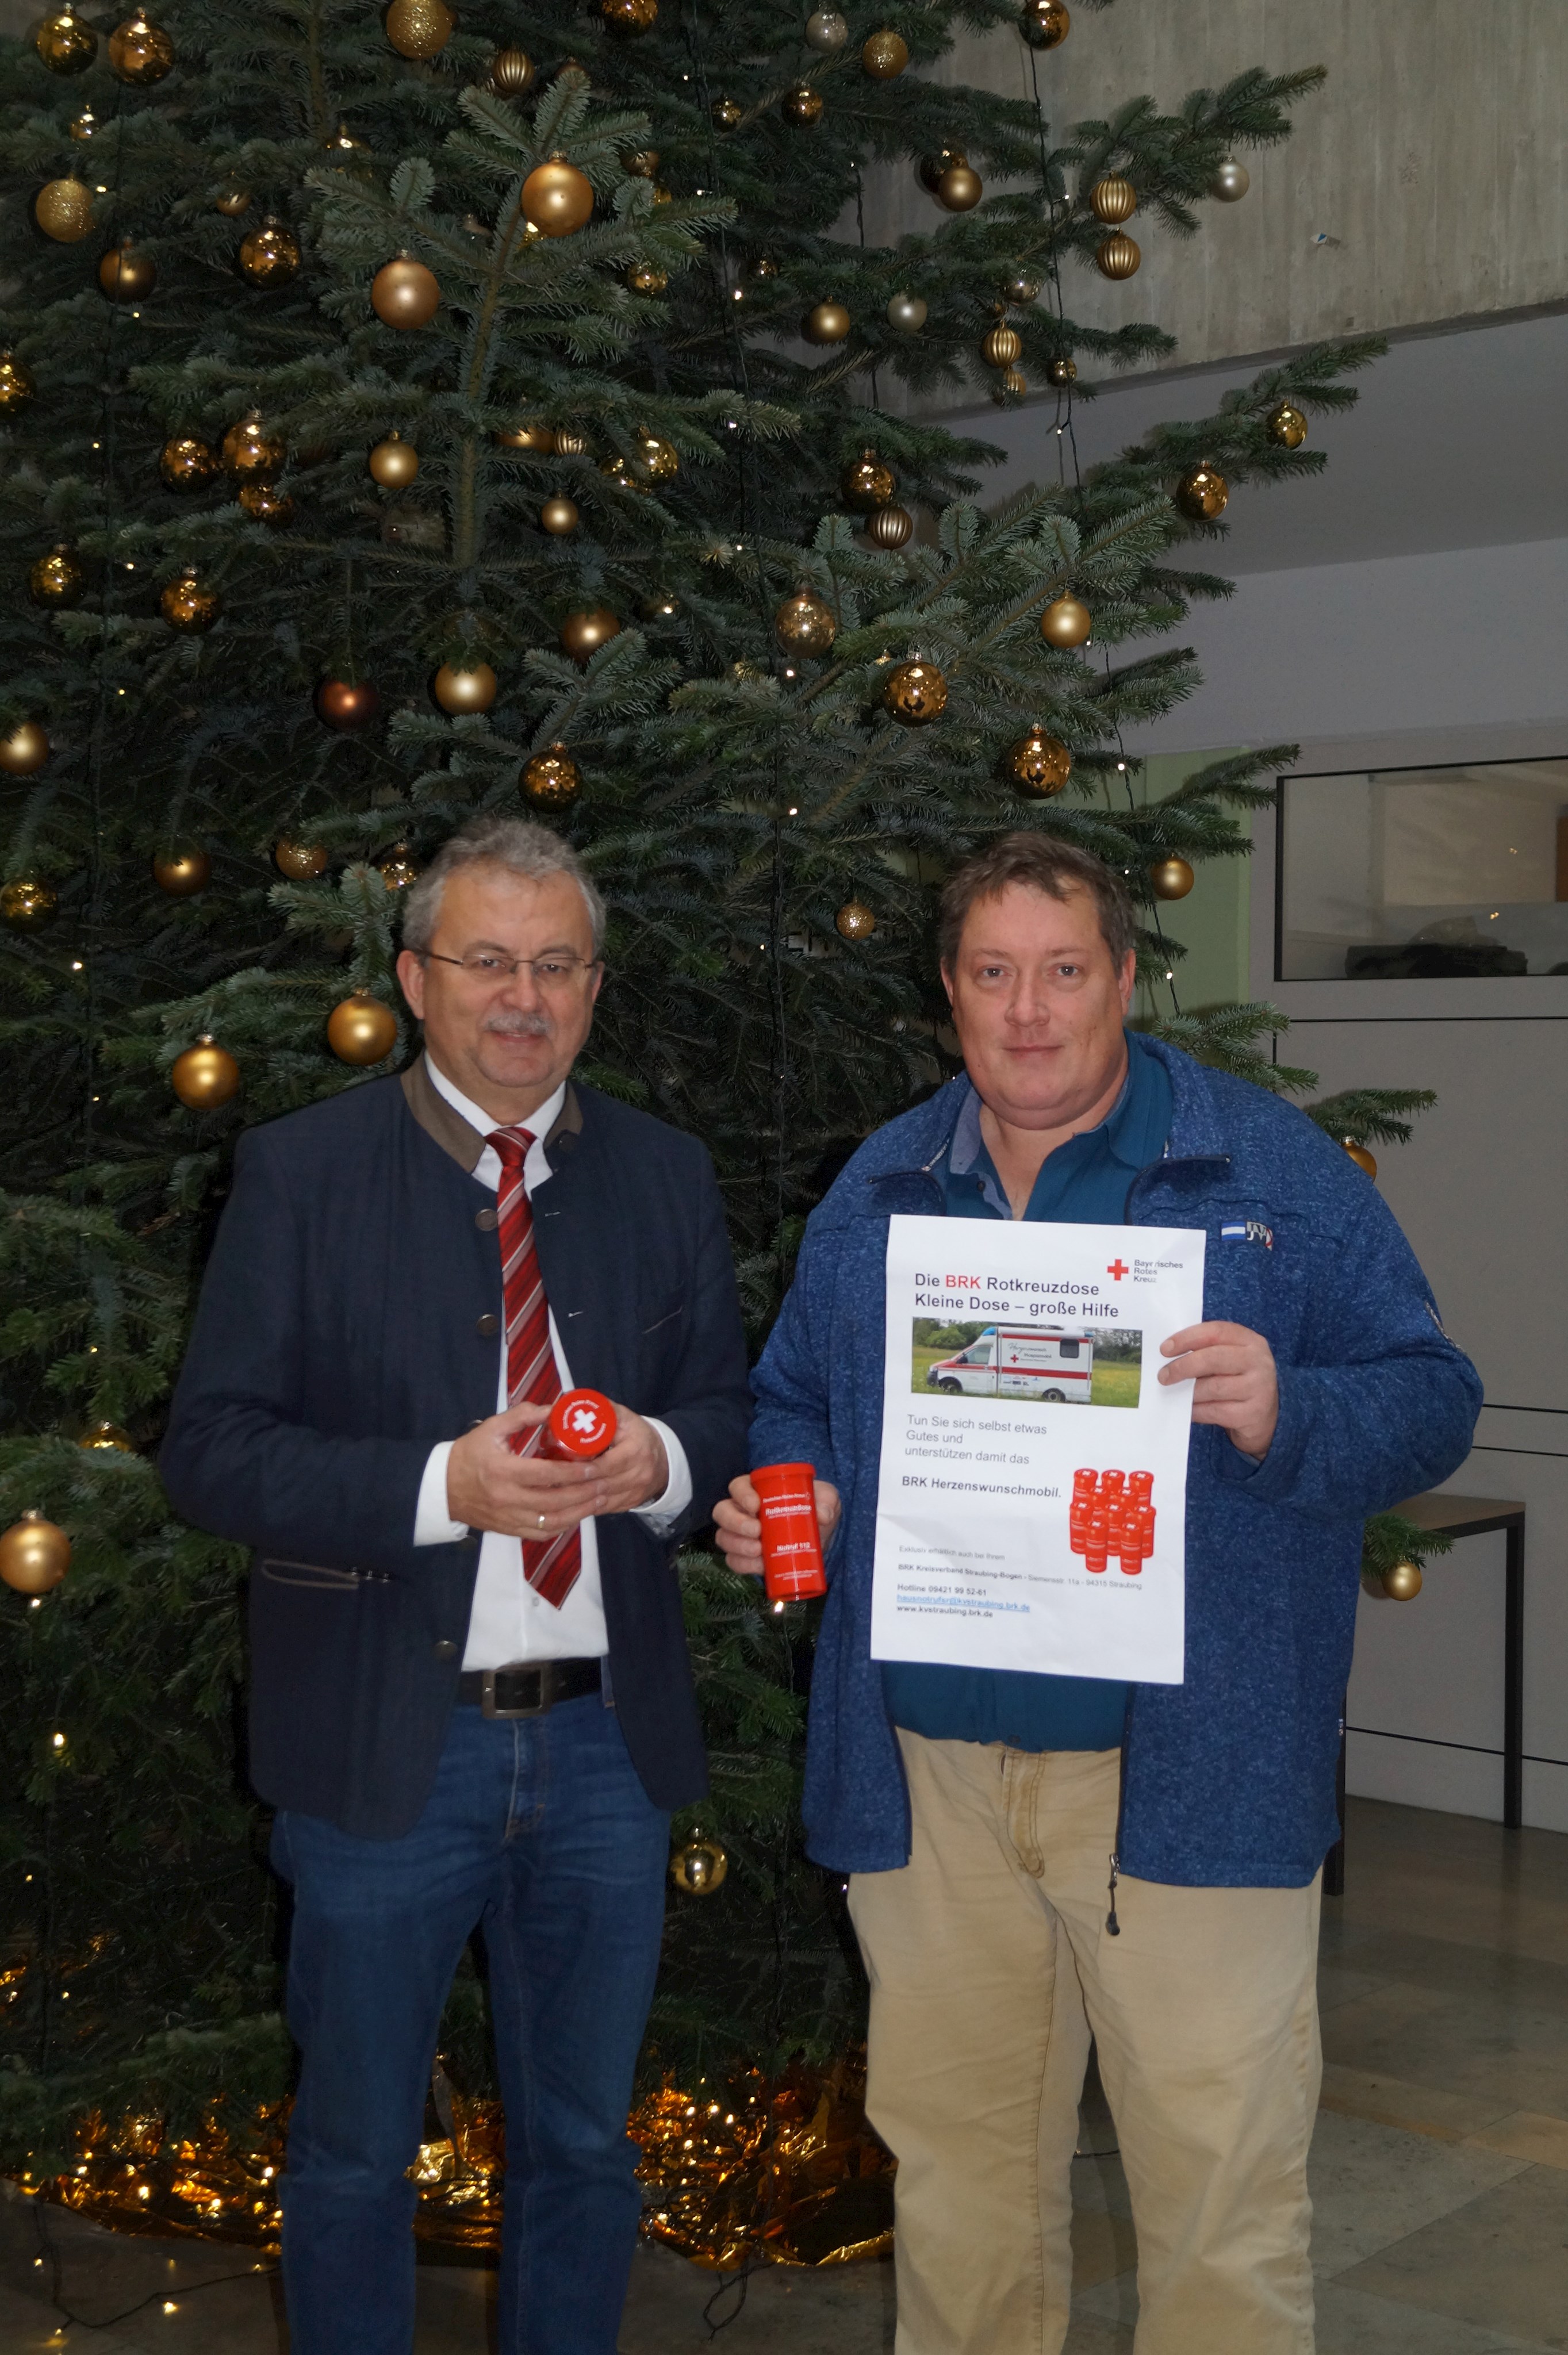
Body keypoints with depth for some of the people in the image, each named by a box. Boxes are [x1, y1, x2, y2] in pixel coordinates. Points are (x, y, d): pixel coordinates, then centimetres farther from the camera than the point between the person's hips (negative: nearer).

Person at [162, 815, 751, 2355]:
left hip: (608, 1738, 3)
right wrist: (439, 1486, -23)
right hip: (385, 1746, -3)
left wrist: (662, 1463, -15)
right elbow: (210, 1449, -10)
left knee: (583, 2141, 19)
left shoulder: (666, 1176, 6)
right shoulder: (302, 1172, -5)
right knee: (354, 2153, 14)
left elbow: (730, 1409, 9)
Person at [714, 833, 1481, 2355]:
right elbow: (792, 1407, 20)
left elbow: (1430, 1399, -4)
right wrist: (783, 1500, -2)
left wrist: (1286, 1416, -24)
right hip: (929, 1780, 4)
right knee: (958, 2181, 17)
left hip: (1191, 1775, -3)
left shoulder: (1272, 1169, -1)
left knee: (1222, 2196, 3)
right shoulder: (879, 1191, 11)